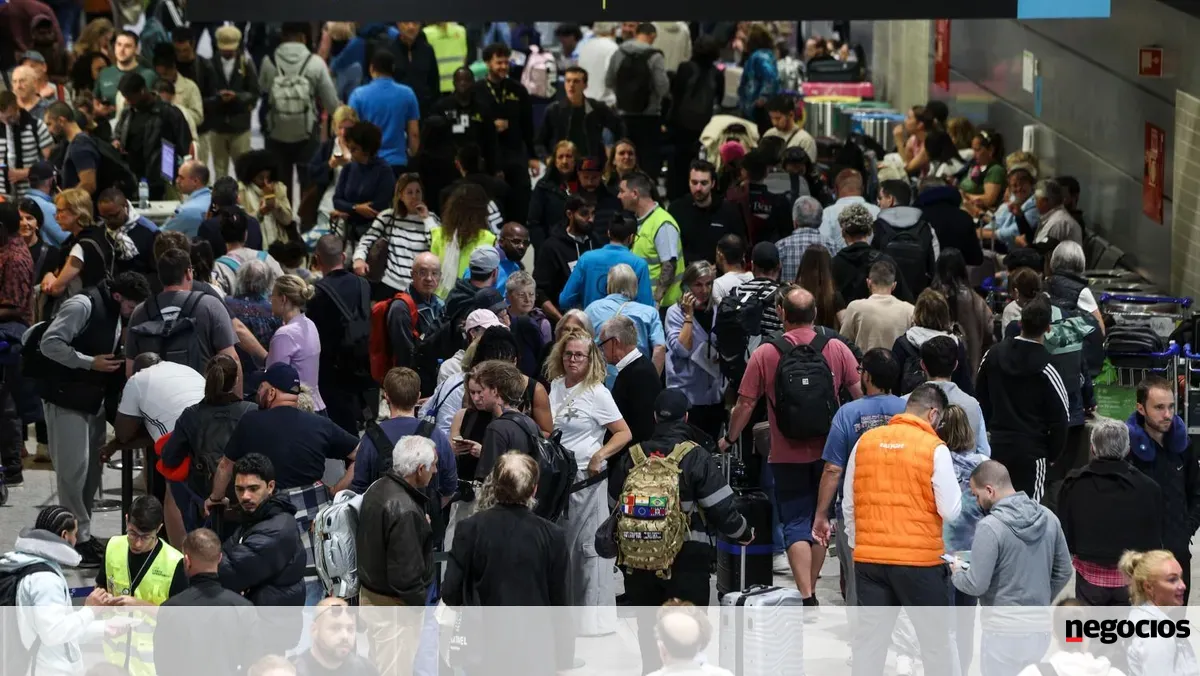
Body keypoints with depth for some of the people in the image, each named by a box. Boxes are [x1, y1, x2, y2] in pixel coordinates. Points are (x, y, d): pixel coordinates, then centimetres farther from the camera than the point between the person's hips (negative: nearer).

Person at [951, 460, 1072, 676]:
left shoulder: (990, 527, -17)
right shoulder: (1048, 518, 3)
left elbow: (976, 585, -15)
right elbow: (1063, 572, 11)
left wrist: (957, 573, 6)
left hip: (1005, 631, -6)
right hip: (1040, 627, 6)